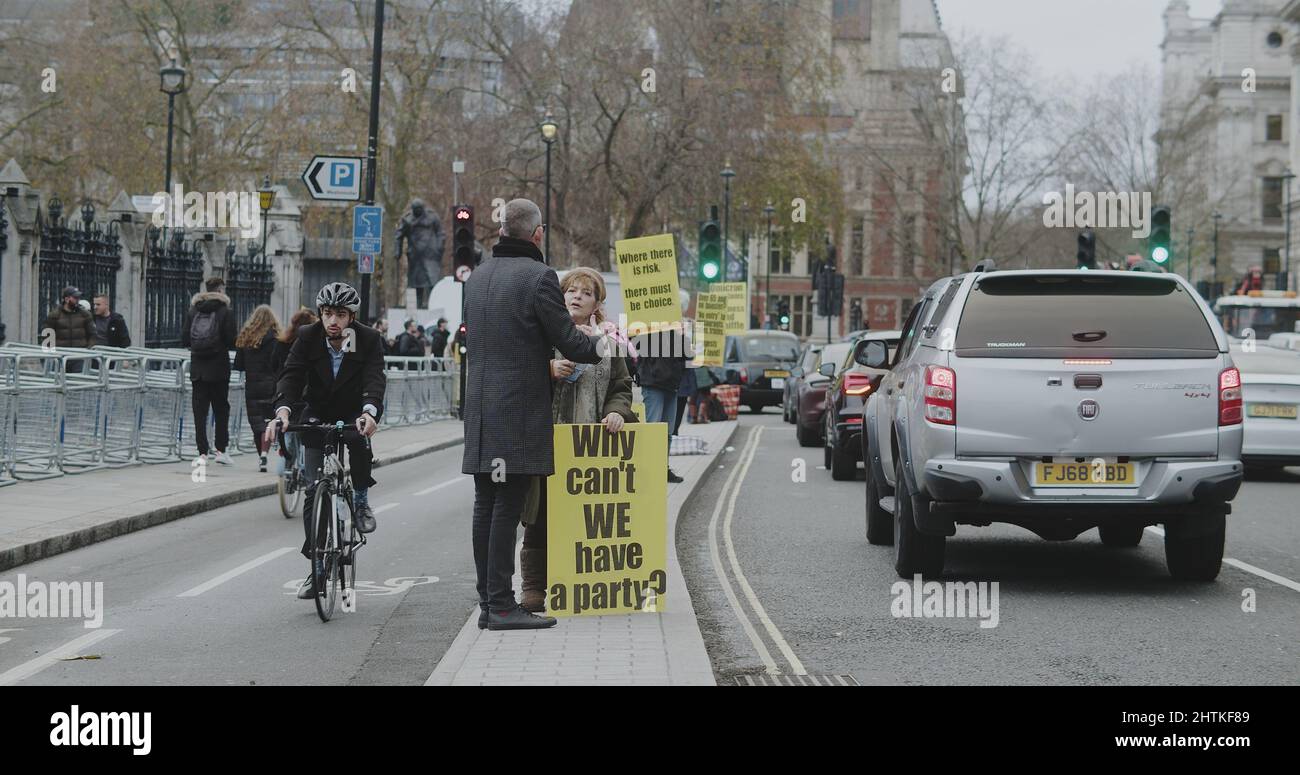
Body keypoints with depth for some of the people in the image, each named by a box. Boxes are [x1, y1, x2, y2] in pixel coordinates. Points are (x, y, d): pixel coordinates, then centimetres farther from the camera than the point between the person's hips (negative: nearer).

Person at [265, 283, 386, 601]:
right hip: (317, 416, 1)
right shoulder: (308, 337, -14)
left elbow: (375, 379, -30)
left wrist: (369, 412, -51)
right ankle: (318, 568, -1)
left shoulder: (368, 339, -17)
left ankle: (361, 501, -9)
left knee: (359, 440, -36)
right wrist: (283, 410, -44)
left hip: (354, 415, -1)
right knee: (315, 490, -8)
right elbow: (291, 374, -24)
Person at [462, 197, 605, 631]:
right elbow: (569, 343, -9)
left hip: (480, 409, 7)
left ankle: (487, 602, 12)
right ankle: (501, 605, -7)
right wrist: (598, 343, 13)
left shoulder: (478, 277, 14)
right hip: (519, 409, -7)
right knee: (507, 508, -7)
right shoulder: (539, 276, -10)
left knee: (486, 506, 9)